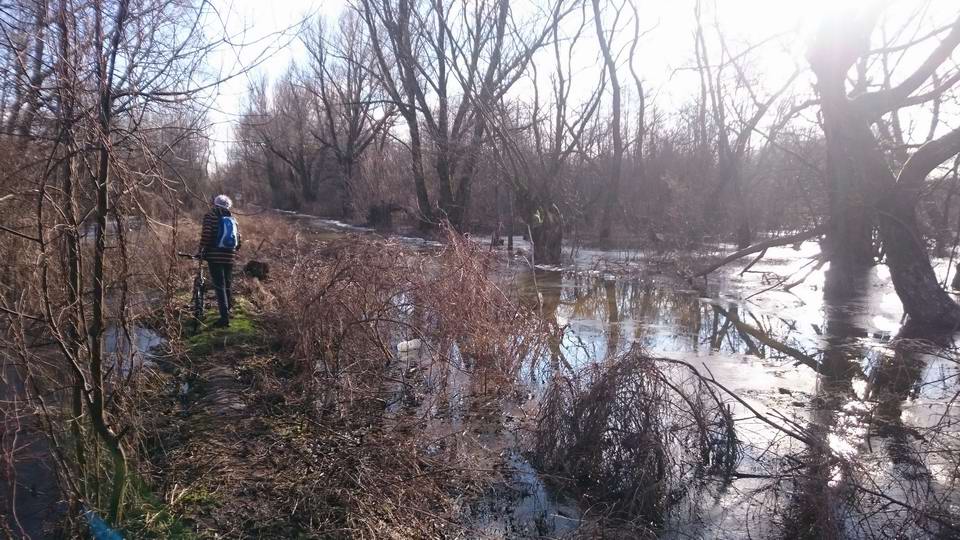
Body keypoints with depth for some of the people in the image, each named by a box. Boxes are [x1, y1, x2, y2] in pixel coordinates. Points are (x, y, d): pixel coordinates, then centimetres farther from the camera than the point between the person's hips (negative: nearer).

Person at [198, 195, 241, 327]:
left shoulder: (211, 215, -1)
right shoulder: (232, 218, 12)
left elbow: (206, 234, -13)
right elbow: (238, 238, 11)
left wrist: (202, 251, -6)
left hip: (215, 256, -4)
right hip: (229, 257, 4)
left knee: (219, 286, -5)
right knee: (227, 285, 18)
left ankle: (224, 317, -11)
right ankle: (227, 310, 29)